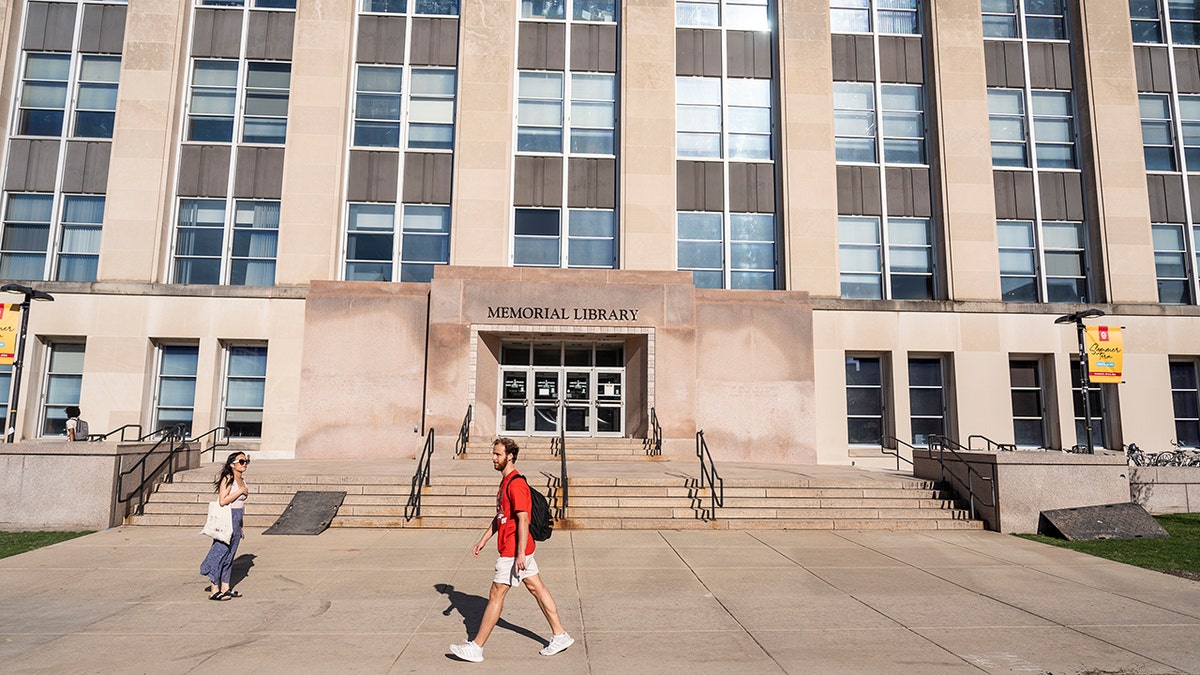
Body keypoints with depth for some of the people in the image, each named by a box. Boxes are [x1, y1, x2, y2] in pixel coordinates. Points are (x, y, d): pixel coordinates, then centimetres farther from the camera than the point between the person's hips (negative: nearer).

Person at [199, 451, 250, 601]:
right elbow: (223, 501, -20)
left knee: (230, 554, 12)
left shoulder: (242, 481, 13)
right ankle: (214, 590, 1)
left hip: (237, 520, 8)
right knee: (220, 552, -4)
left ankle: (225, 587, 18)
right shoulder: (228, 479, -12)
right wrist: (241, 491, -16)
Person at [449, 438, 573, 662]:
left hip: (513, 552, -10)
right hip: (515, 551, 10)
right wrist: (484, 539, 19)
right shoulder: (506, 482, 13)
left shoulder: (516, 484, -20)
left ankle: (476, 648, 9)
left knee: (496, 595, -1)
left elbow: (523, 520, -23)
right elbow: (499, 517, 21)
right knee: (537, 589, 13)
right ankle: (560, 636, 21)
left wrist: (520, 554, -24)